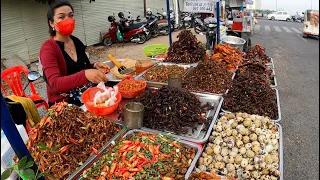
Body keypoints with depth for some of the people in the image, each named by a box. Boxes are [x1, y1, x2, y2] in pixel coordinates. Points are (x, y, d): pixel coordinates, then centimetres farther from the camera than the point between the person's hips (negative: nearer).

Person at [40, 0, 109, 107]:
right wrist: (85, 74, -40)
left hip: (87, 95, 7)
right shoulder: (48, 48, -14)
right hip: (64, 103, -6)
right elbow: (55, 84, -26)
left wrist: (94, 66, -4)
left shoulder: (76, 42, 5)